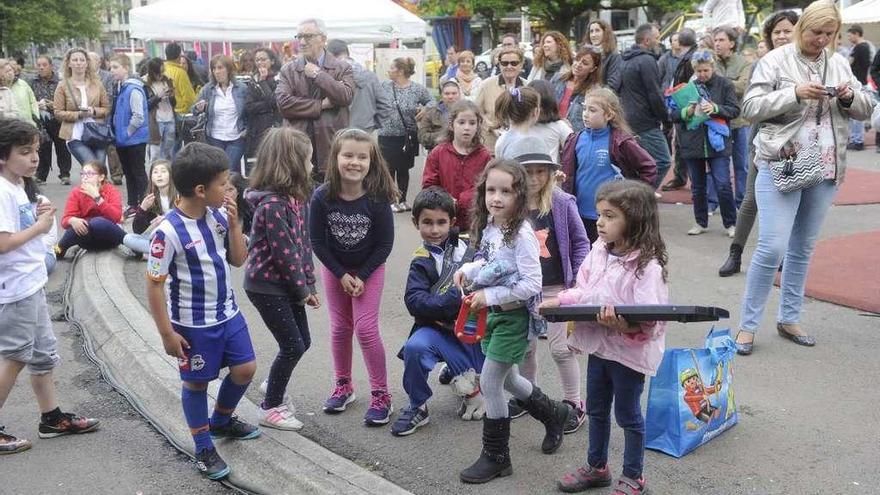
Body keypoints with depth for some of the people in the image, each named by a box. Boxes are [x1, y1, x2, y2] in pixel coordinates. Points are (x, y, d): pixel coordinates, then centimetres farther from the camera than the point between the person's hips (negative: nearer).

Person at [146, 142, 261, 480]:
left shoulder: (218, 216, -4)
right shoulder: (168, 231, -23)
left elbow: (238, 259, 5)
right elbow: (154, 285, -17)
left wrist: (234, 223, -10)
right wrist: (167, 332, -15)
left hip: (228, 313, 6)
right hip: (193, 324, -6)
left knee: (245, 369, 14)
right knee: (196, 382, 11)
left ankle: (222, 421, 41)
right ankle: (204, 447, 30)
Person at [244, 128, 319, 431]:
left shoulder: (296, 198, 5)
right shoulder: (272, 204, -24)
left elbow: (303, 243, 7)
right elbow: (283, 254, -22)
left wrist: (309, 285, 4)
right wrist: (303, 290, -13)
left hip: (288, 284, 9)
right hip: (267, 286, -9)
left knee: (302, 343, 15)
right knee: (292, 346, 0)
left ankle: (275, 387, 38)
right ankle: (270, 408, 18)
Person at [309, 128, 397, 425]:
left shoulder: (377, 198, -23)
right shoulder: (322, 197, -20)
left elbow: (385, 243, -15)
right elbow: (317, 241, -11)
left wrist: (362, 277, -16)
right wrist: (341, 275, -12)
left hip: (370, 268, -2)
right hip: (334, 269, 2)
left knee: (366, 328, -8)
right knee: (340, 328, 11)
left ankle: (381, 395, 5)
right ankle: (343, 386, 30)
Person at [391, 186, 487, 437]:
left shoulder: (467, 248, 0)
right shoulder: (422, 261, -5)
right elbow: (414, 301, -17)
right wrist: (454, 299, -28)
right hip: (438, 329, -3)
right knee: (414, 347, -31)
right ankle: (417, 407, -9)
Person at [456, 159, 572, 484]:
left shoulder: (522, 234, -23)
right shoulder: (489, 227, 0)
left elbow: (531, 284, -25)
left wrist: (490, 296, -24)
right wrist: (469, 270, -5)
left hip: (515, 315, -8)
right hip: (495, 312, 8)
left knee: (489, 384, -2)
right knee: (506, 379, 22)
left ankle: (496, 457, 16)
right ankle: (554, 413, 46)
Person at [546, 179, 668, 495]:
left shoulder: (647, 265, -22)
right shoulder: (599, 250, -1)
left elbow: (647, 318, -25)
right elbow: (583, 291, 9)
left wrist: (623, 324, -42)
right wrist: (558, 302, -6)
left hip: (629, 350, -7)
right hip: (598, 345, 7)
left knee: (628, 414, 10)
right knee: (596, 409, 21)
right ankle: (596, 467, 40)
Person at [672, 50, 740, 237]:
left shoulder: (724, 84, 0)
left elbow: (735, 110, -3)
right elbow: (673, 115, 5)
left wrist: (715, 108, -19)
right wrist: (686, 112, -16)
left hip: (717, 143, -3)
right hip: (692, 143, 3)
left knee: (723, 185, -5)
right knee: (697, 187, 12)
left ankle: (730, 223, 10)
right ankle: (701, 222, 26)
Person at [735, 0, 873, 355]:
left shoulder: (839, 64, 10)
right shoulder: (776, 60, -4)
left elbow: (866, 110, 14)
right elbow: (751, 108, -11)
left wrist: (851, 97, -8)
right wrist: (794, 94, -22)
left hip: (826, 169, 5)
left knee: (803, 248, 11)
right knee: (772, 247, -10)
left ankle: (788, 319, 24)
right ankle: (748, 325, 2)